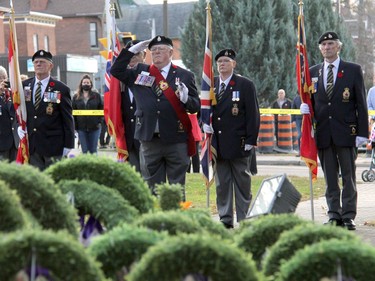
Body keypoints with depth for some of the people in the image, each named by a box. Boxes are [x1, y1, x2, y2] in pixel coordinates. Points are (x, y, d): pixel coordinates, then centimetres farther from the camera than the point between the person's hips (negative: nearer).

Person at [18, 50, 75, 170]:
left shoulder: (61, 89, -2)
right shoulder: (24, 86, 10)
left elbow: (68, 119, -2)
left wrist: (68, 145, -6)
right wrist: (20, 124, 4)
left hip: (53, 146, -3)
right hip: (31, 146, 4)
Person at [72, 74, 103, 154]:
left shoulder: (96, 95, 5)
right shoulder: (76, 97, 6)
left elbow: (101, 109, 7)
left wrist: (99, 121, -4)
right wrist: (75, 126, -2)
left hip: (94, 127, -1)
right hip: (81, 127, 1)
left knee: (93, 150, 4)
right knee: (84, 151, 2)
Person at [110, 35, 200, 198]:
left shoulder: (184, 76, 4)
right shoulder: (140, 72, 11)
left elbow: (196, 107, 2)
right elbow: (116, 70, 10)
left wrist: (185, 99, -20)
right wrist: (132, 50, 4)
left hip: (176, 141, -2)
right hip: (149, 140, 2)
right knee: (152, 187, 8)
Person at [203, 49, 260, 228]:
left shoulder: (245, 85, -1)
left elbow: (253, 114, -3)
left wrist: (251, 140, -9)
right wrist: (205, 124, -1)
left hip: (238, 144, -4)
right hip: (218, 144, 4)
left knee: (242, 183, 2)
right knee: (221, 184, 6)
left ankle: (244, 220, 7)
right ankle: (225, 220, 11)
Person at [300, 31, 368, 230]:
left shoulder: (353, 70, 3)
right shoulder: (313, 73, 11)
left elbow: (361, 104, 0)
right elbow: (310, 100, 19)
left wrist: (362, 132, -7)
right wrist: (306, 108, -6)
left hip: (346, 132, -3)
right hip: (323, 133, 3)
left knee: (348, 177, 0)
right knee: (330, 179, 6)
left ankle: (348, 217, 4)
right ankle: (334, 216, 11)